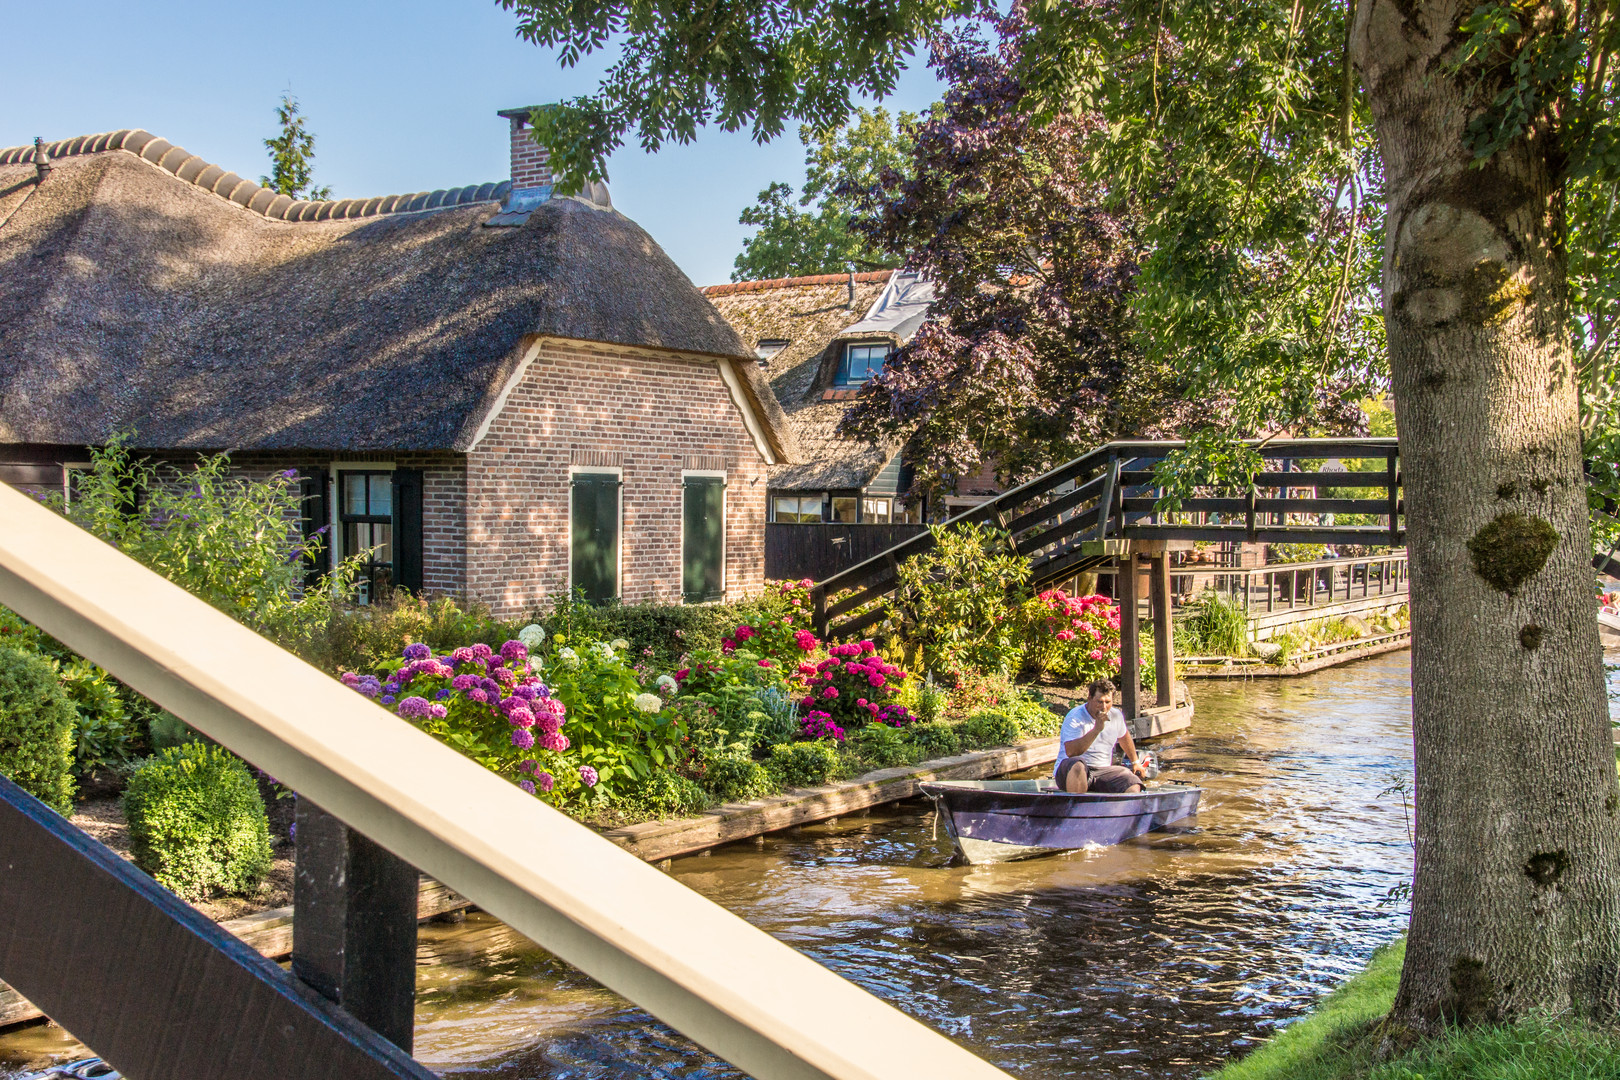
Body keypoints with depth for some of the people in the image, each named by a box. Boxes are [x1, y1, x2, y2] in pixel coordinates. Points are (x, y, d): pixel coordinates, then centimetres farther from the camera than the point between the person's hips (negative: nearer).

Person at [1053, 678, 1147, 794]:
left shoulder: (1116, 716, 9)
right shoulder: (1075, 718, -12)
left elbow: (1124, 736, 33)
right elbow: (1070, 752, -26)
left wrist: (1135, 762, 43)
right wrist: (1096, 729, -29)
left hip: (1102, 772, 5)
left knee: (1134, 787, -20)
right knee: (1078, 764, -41)